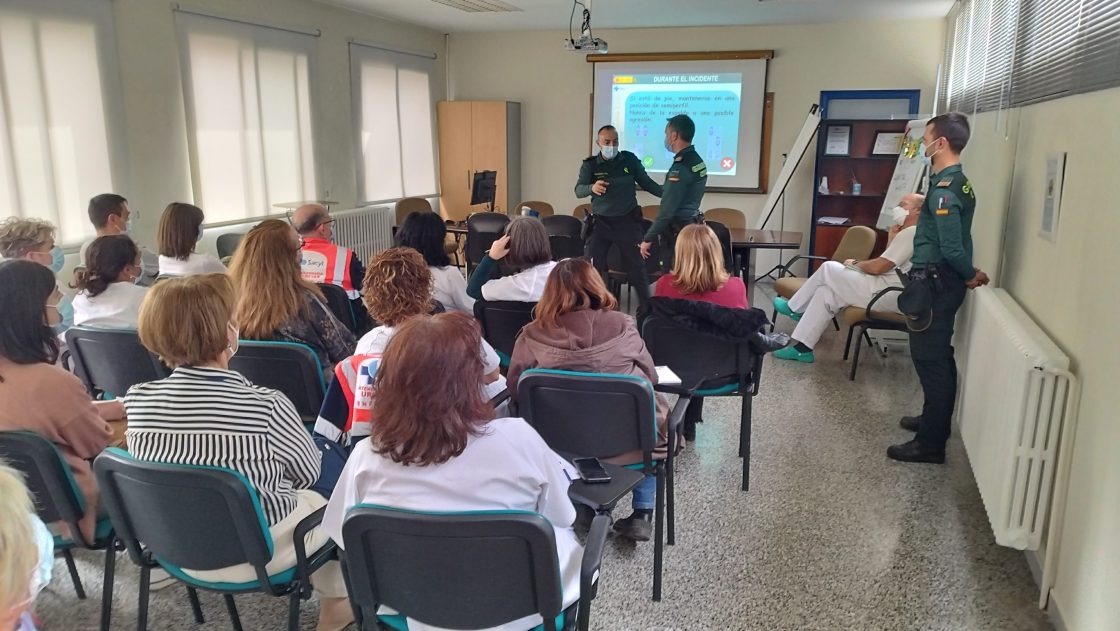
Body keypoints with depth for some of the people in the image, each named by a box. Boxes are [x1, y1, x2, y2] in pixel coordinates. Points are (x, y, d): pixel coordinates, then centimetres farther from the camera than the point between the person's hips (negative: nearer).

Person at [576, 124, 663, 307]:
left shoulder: (630, 160, 0)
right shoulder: (590, 165, -4)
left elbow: (647, 183, 8)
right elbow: (578, 190, -18)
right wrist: (592, 188, -41)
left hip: (627, 221, 0)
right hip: (600, 222, 0)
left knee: (636, 265, 3)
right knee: (594, 266, 0)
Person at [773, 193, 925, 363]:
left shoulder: (910, 232, -14)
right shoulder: (912, 233, 19)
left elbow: (878, 267, -19)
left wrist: (855, 264, 0)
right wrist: (891, 240, 12)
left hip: (889, 295, -10)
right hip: (889, 292, 10)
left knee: (829, 268, -2)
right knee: (826, 291, 6)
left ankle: (795, 309, 17)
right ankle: (802, 348, 5)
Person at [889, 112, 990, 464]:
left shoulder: (944, 189, -21)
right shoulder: (957, 182, 11)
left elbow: (952, 248, -23)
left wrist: (971, 274, -9)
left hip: (936, 283, -10)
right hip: (943, 281, 10)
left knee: (929, 359, -5)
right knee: (938, 356, 19)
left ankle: (931, 443, 2)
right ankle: (935, 421, 33)